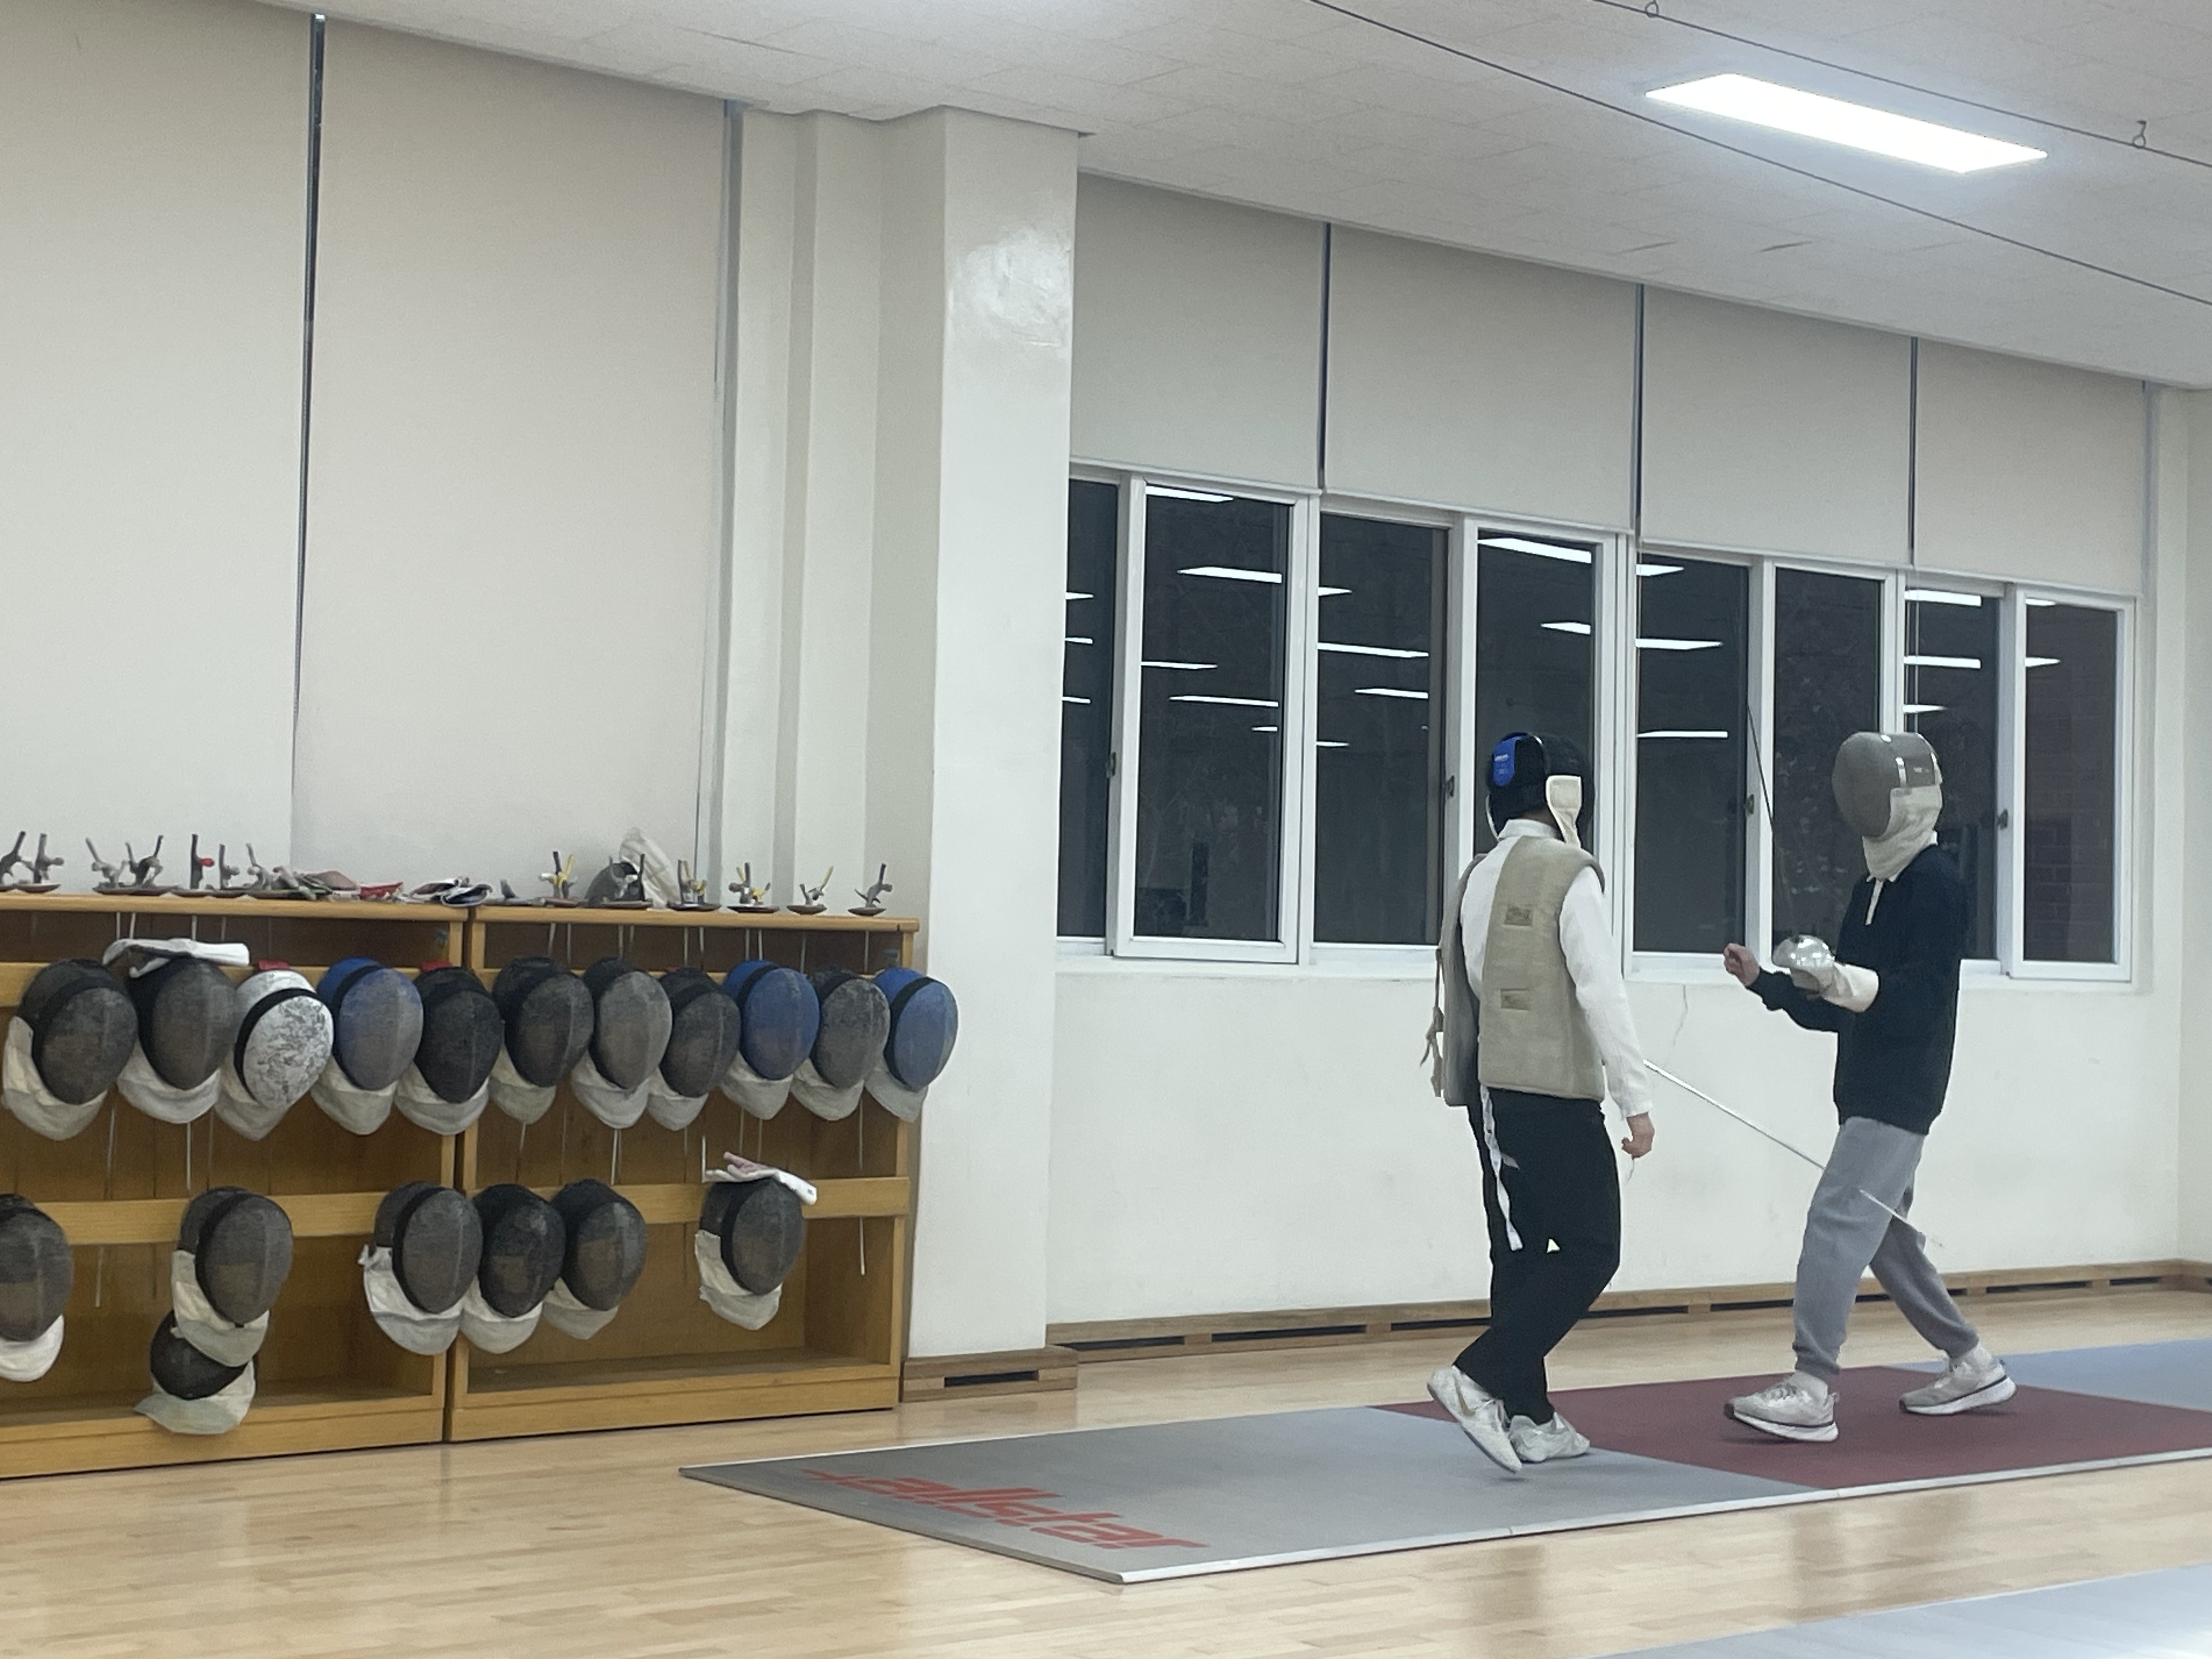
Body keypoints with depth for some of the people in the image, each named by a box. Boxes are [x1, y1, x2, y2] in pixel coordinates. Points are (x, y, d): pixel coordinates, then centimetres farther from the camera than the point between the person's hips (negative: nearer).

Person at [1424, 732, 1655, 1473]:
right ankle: (1479, 1379, -12)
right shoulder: (1568, 875, -12)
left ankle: (1526, 1416, 12)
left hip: (1492, 1091, 7)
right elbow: (1603, 994, -18)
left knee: (1521, 1253, 11)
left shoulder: (1478, 877, 10)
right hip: (1554, 1093, -7)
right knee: (1591, 1253, 0)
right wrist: (1636, 1099, -15)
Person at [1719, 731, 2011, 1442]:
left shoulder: (1938, 884, -11)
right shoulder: (1872, 889, 14)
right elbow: (1833, 1009, 16)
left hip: (1901, 1094, -9)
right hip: (1865, 1090, 9)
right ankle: (1972, 1365, 29)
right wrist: (1765, 983, 4)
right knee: (1882, 1235, 15)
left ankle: (1812, 1392, -18)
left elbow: (1923, 998, -22)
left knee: (1836, 1221, -16)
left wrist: (1854, 984, -36)